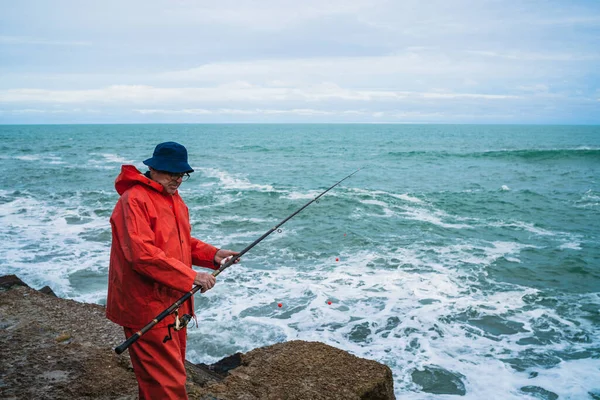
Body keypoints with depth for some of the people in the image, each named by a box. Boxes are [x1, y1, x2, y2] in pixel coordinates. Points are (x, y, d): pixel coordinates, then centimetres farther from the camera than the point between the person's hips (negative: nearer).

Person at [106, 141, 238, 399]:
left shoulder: (174, 199, 14)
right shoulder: (134, 200, -17)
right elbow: (141, 254, -26)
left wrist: (211, 254, 1)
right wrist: (190, 276, -26)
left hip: (173, 301, 10)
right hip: (147, 308, -9)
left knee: (174, 369, 19)